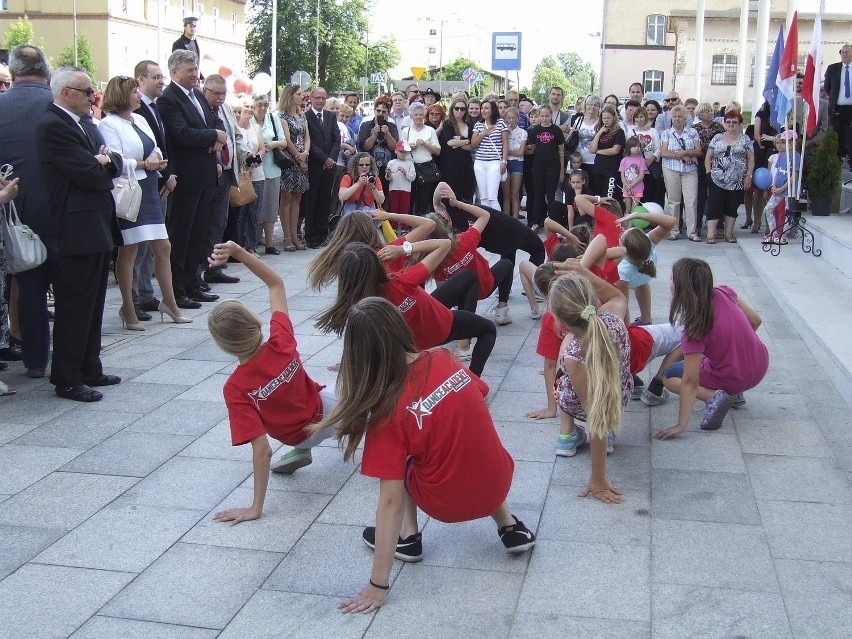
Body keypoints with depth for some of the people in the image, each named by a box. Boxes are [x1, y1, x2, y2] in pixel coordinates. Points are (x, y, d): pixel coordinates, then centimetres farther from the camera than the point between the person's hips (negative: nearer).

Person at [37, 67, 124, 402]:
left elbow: (115, 163, 12)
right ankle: (67, 380, 4)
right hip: (77, 228, -10)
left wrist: (104, 160, -9)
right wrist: (104, 165, 0)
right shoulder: (53, 126, -14)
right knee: (73, 305, -3)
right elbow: (88, 173, -20)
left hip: (98, 226, 10)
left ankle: (89, 369, 25)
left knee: (92, 303, 15)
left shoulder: (86, 123, 16)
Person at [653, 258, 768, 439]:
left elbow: (690, 382, -27)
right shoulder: (725, 293, -14)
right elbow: (755, 321, 1)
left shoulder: (694, 329, -27)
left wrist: (681, 425, -25)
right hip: (761, 364, 6)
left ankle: (713, 396, -9)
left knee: (669, 376, 11)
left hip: (734, 379, -6)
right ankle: (735, 394, 19)